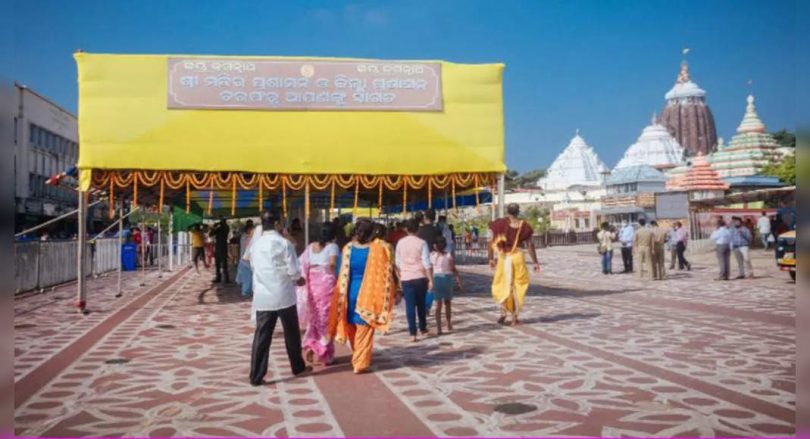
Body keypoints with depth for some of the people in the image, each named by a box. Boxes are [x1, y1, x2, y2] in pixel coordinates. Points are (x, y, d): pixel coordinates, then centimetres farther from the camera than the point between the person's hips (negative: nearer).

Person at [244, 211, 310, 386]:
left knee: (261, 336, 4)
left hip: (262, 297, 4)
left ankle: (256, 376, 3)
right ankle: (298, 367, 27)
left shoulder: (255, 244, 5)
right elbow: (293, 271, -12)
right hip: (284, 296, -4)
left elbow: (253, 267, 13)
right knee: (291, 333, 13)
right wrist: (299, 279, 8)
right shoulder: (284, 243, -10)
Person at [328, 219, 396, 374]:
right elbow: (385, 273, -7)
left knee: (352, 328, 20)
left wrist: (342, 296, 9)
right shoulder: (377, 249, -12)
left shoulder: (348, 249, -5)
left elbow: (343, 274, 0)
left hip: (350, 292, 3)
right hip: (367, 294, -3)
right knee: (364, 330, 7)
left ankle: (356, 359, 34)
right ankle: (361, 364, 8)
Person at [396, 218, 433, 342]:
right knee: (421, 304, 16)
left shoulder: (401, 242, 2)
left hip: (406, 278, 1)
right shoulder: (422, 243, -7)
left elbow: (398, 263, 9)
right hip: (420, 277, -1)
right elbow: (426, 263, -10)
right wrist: (430, 279, -6)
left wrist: (399, 277, 20)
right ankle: (423, 329, 29)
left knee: (410, 305, 1)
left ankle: (413, 333, -4)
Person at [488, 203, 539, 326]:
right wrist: (535, 262, 4)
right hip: (518, 257, 0)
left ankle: (503, 312, -1)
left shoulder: (500, 224, -2)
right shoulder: (523, 226, -3)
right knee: (518, 286, 10)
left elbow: (492, 242, -4)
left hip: (503, 257, 0)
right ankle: (515, 317, 11)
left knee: (503, 285, 14)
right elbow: (530, 245, -2)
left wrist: (491, 258, 5)